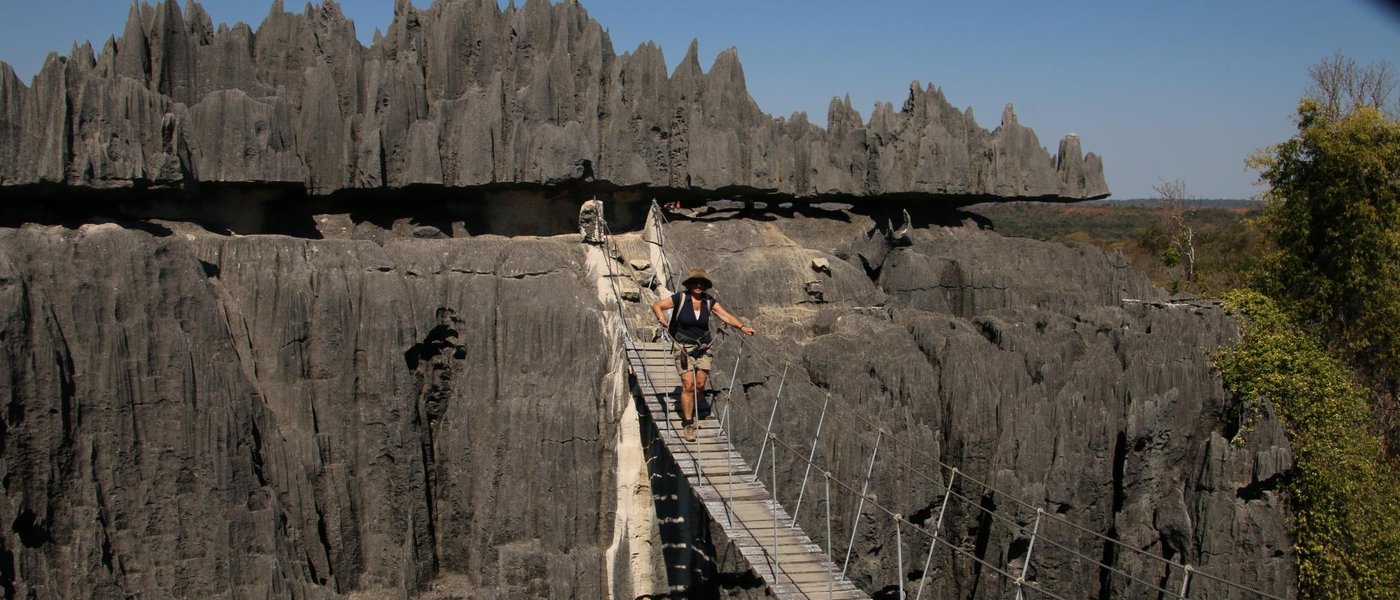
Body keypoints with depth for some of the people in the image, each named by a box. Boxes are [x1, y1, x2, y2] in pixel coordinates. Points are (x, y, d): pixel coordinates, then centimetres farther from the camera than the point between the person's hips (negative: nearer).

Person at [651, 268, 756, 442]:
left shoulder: (709, 302, 0)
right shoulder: (680, 298, -8)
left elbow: (726, 316, -6)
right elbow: (656, 306, -1)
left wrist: (741, 326, -18)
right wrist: (663, 321, -17)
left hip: (703, 348, 3)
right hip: (684, 346, -3)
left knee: (700, 384, 2)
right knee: (688, 385, -10)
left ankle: (689, 411, 32)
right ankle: (688, 424, -2)